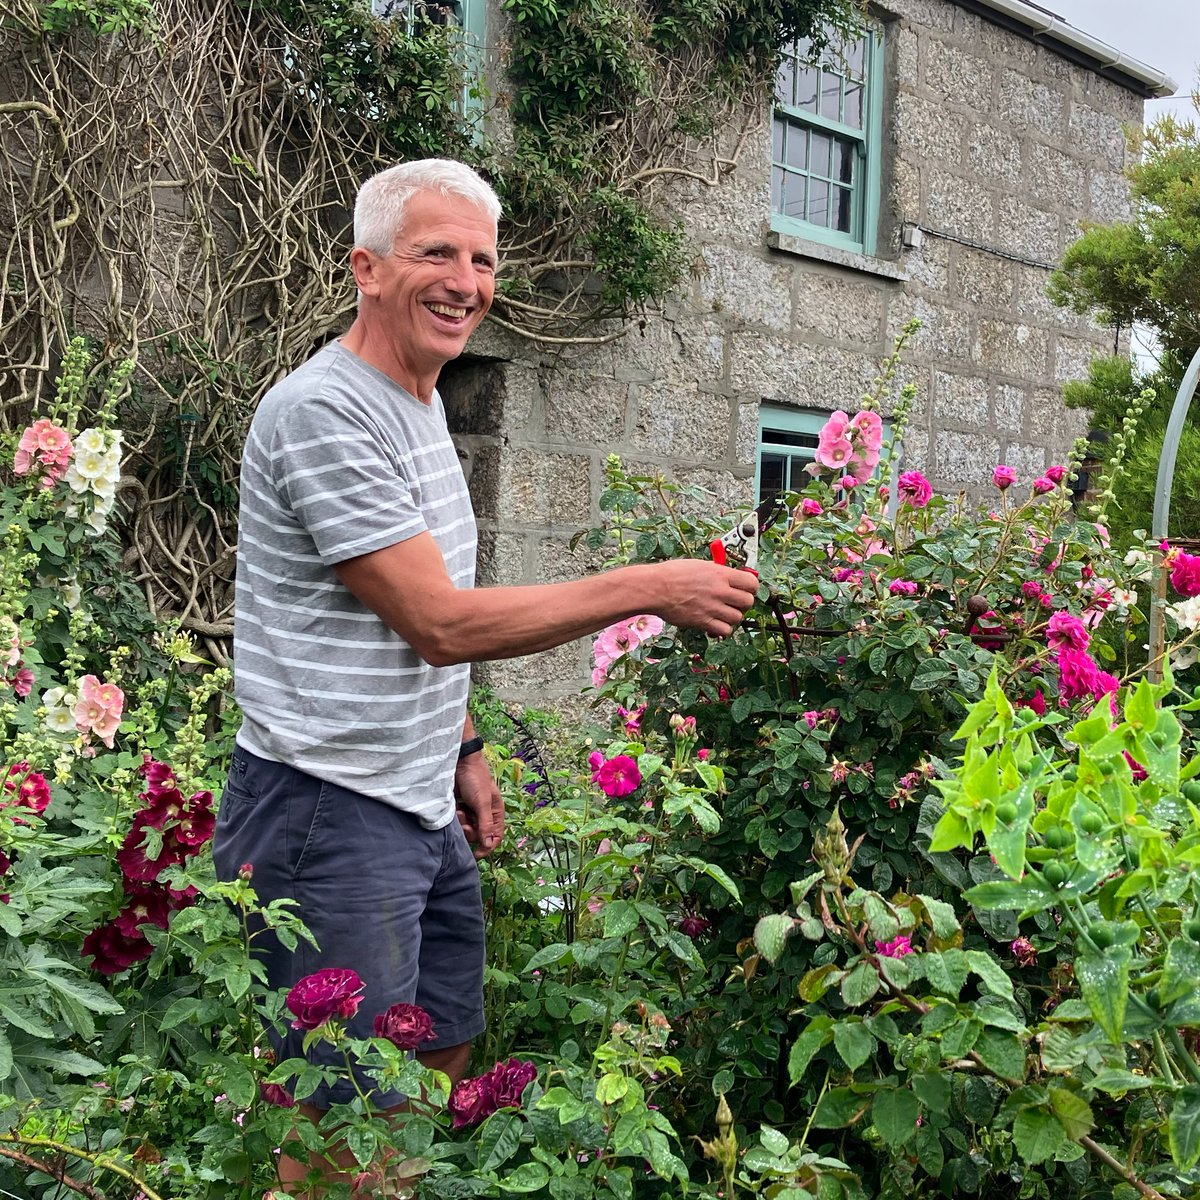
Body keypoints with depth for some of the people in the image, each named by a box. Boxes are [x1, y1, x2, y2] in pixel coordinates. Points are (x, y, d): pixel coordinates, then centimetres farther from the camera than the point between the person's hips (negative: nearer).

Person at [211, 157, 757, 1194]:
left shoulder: (421, 404, 13)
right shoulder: (326, 412, -18)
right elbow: (440, 623, -21)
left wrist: (462, 749, 15)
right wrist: (652, 588, -18)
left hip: (425, 808, 9)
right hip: (331, 812, -9)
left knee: (444, 1065, 19)